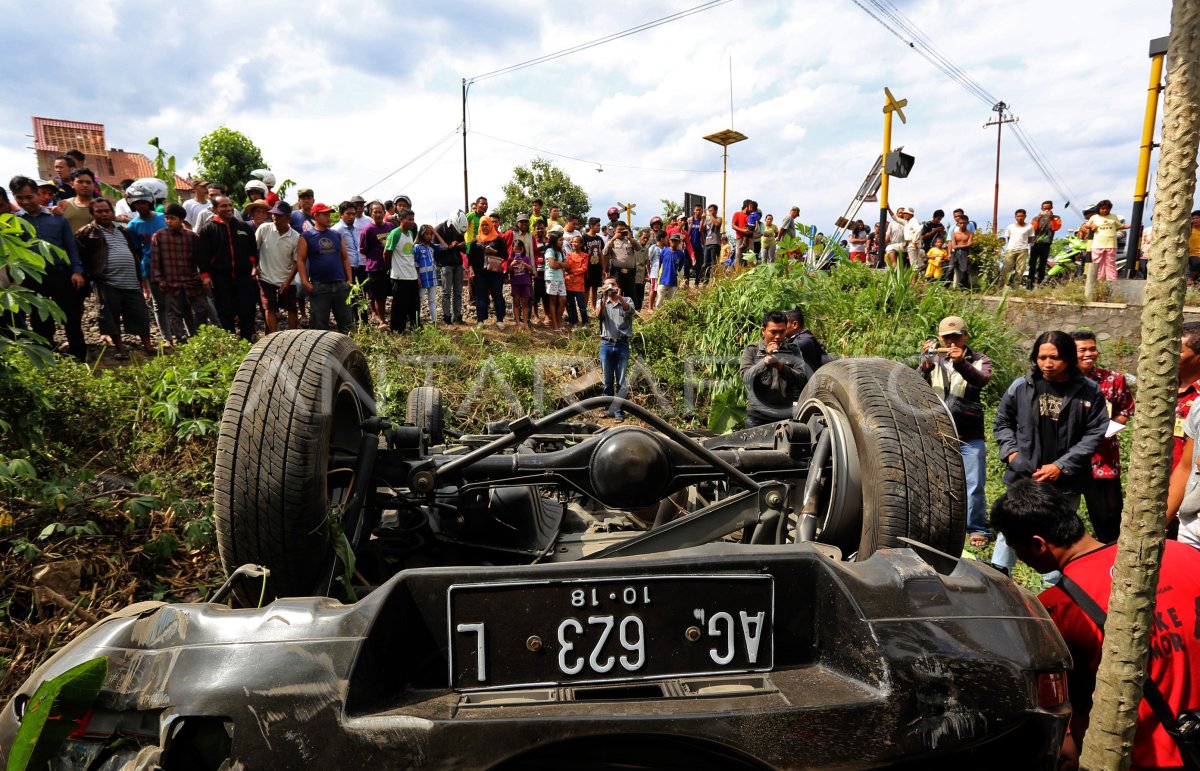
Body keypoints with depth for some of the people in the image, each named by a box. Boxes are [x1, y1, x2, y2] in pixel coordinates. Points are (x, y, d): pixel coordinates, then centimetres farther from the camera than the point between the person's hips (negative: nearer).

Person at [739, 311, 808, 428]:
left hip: (786, 417, 1)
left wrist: (780, 366, -12)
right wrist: (765, 361, -18)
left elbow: (803, 380, -2)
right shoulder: (751, 351, 6)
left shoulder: (792, 351, 8)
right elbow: (746, 378, -8)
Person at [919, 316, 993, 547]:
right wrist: (926, 365, -26)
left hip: (970, 436, -1)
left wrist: (961, 363, -37)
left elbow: (982, 380, -19)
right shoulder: (933, 360, 8)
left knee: (974, 485, 3)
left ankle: (977, 529, 17)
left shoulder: (978, 360, 4)